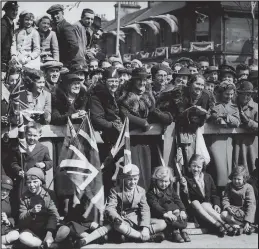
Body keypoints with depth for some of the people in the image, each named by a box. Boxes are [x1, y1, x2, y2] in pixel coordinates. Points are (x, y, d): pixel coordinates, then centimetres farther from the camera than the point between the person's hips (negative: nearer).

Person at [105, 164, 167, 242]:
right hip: (124, 221, -4)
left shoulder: (141, 191, 7)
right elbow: (110, 208, -16)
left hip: (138, 221, 4)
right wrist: (116, 218, -40)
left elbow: (145, 210, -2)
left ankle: (130, 234, -26)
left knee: (162, 224, -14)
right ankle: (148, 238, -29)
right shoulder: (115, 191, -3)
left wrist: (145, 227, -19)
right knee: (118, 226, -41)